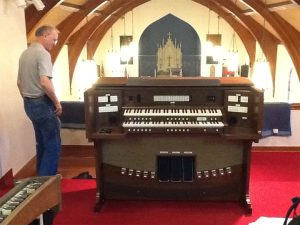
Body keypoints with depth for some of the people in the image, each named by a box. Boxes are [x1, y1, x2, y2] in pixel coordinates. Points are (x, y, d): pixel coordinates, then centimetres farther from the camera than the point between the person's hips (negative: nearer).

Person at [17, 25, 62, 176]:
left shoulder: (25, 54, 13)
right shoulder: (43, 53, -15)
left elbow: (19, 83, 19)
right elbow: (45, 82, -27)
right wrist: (57, 102, -17)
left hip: (29, 104, 10)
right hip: (43, 104, -10)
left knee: (42, 144, 19)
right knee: (53, 146, -3)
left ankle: (41, 178, 28)